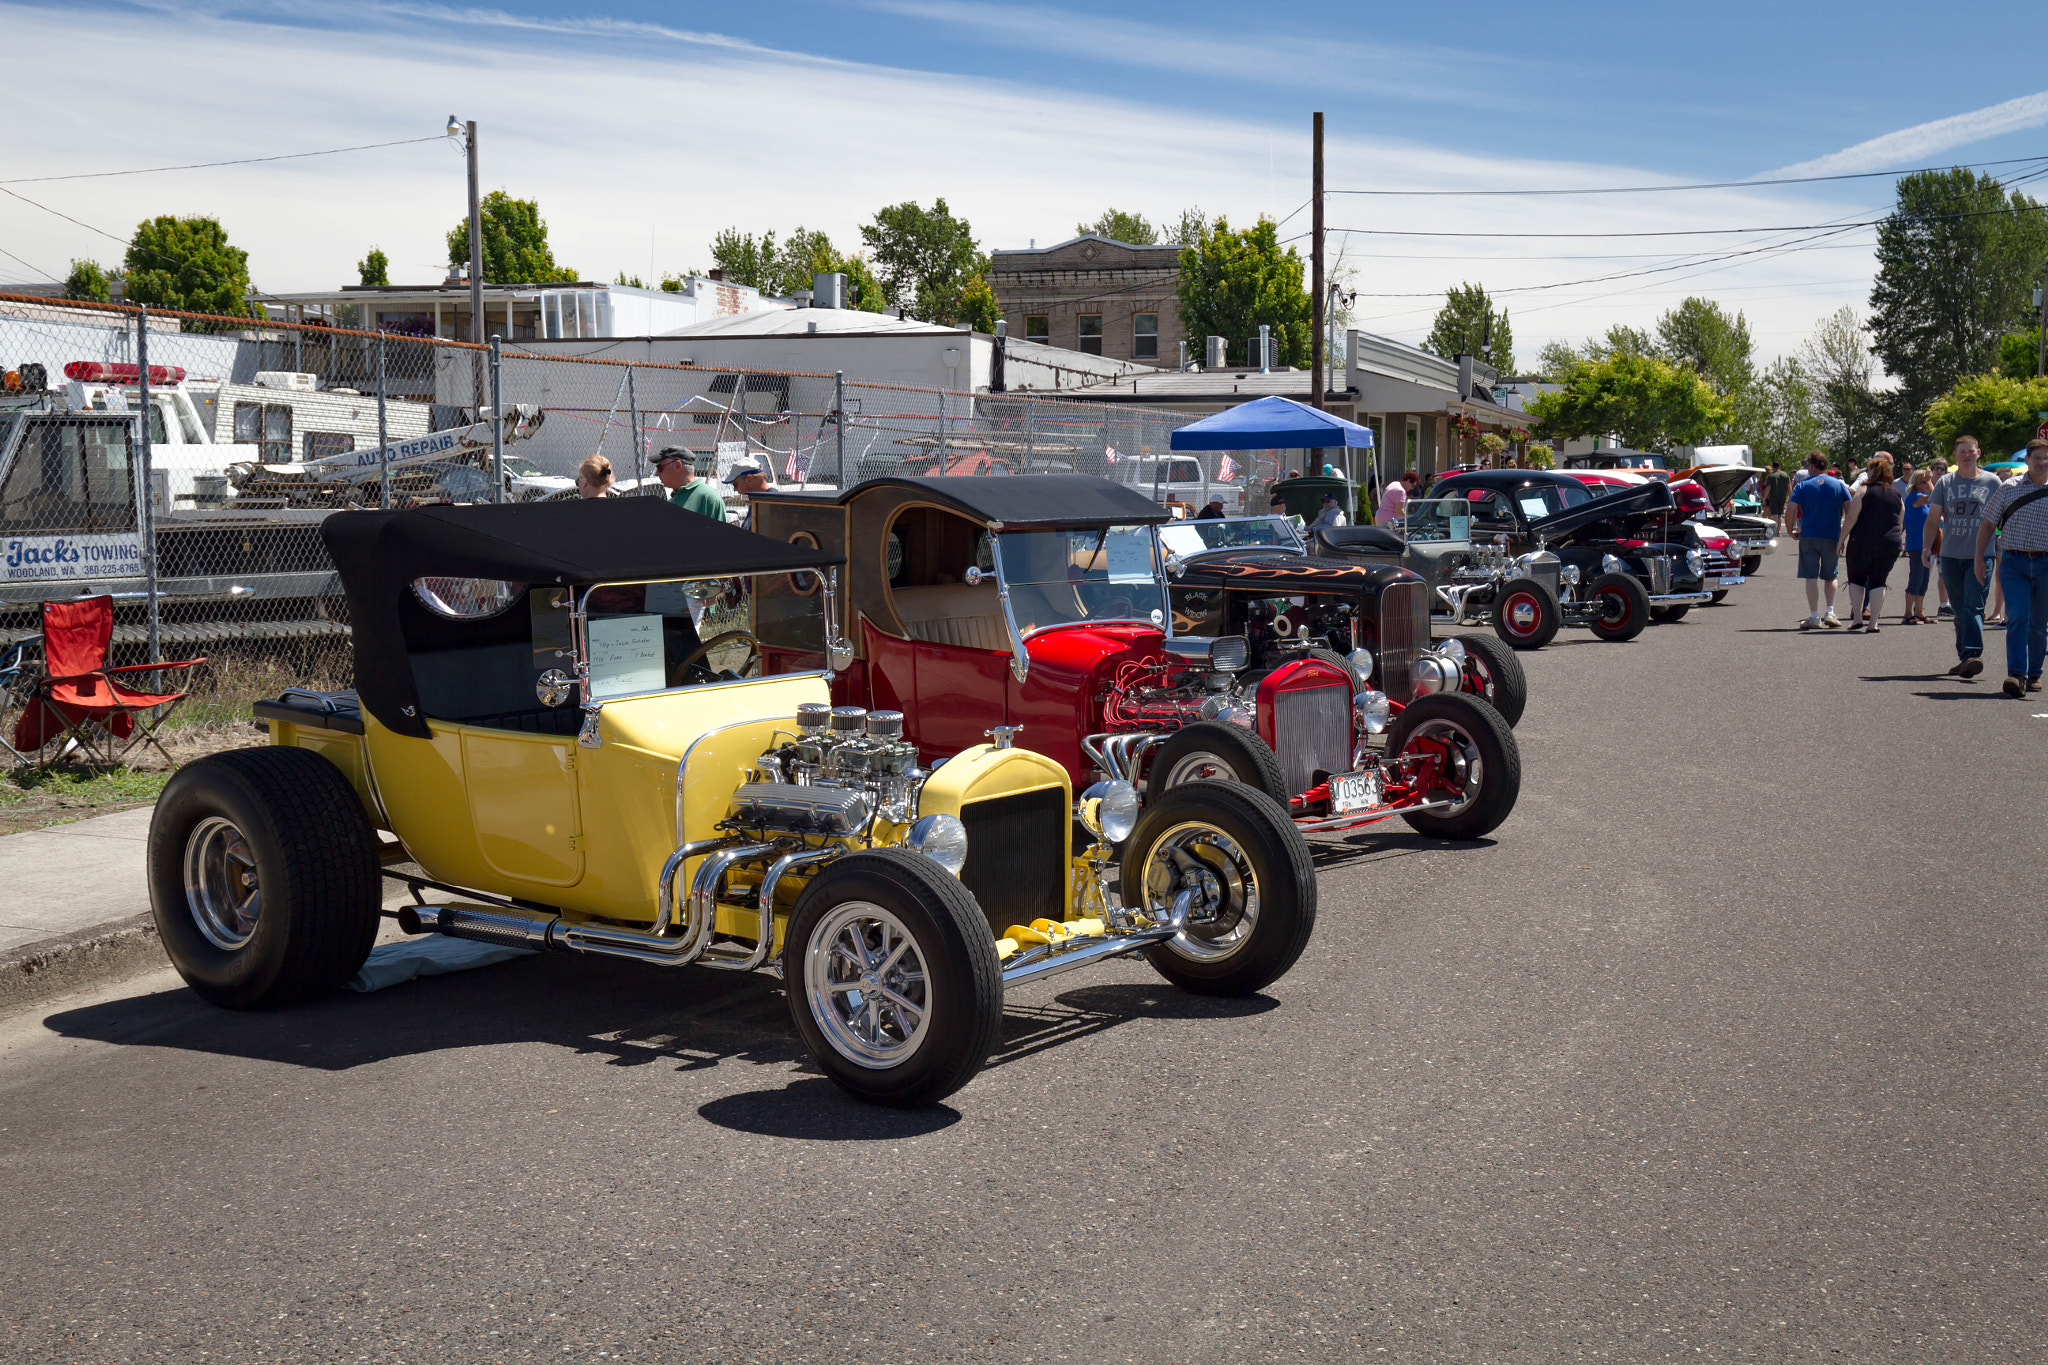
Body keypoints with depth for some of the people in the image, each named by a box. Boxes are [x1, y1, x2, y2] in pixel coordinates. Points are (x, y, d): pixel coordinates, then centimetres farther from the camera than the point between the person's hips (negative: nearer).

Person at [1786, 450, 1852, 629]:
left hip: (1808, 536, -2)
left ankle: (1814, 617, -1)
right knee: (1830, 577, 16)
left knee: (1811, 577, 1)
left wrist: (1790, 530, 2)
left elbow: (1790, 510, -11)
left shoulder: (1803, 485, -1)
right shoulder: (1839, 485, 5)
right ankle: (1830, 612, 5)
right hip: (1832, 538, 2)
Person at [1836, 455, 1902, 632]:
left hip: (1862, 541, -4)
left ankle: (1857, 618, 5)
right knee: (1878, 581, 7)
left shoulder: (1864, 490, -5)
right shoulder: (1896, 495, 10)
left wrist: (1841, 540, -4)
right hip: (1889, 544, 4)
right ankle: (1873, 622, 1)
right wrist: (1895, 541, 25)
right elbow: (1900, 523, 15)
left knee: (1857, 578, 12)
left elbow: (1851, 518, -10)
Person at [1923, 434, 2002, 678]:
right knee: (1960, 611, 9)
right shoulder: (1945, 483, 8)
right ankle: (1964, 658, 17)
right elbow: (1933, 518, 7)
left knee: (1973, 606, -16)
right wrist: (1928, 547, -5)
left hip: (1980, 555, -3)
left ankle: (1972, 654, -23)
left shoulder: (1991, 482, 4)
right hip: (1951, 555, 3)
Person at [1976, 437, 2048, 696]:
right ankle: (2017, 675, -20)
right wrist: (1979, 558, 5)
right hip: (2014, 561, -1)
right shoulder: (2008, 488, 5)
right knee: (2018, 618, -14)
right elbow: (1988, 523, 10)